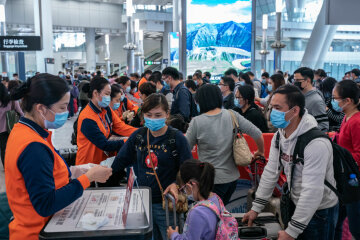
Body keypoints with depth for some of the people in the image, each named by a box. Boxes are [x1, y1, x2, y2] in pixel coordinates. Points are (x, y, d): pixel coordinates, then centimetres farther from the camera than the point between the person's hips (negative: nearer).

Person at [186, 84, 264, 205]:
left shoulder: (196, 122, -13)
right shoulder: (232, 115, -4)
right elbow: (257, 134, -3)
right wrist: (260, 152, 14)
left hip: (212, 180, -5)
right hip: (232, 176, 5)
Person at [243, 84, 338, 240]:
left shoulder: (316, 144, -31)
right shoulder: (279, 135, -5)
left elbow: (312, 192, -32)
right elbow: (271, 172, 2)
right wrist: (256, 208, 2)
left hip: (320, 211, -7)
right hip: (296, 205, 7)